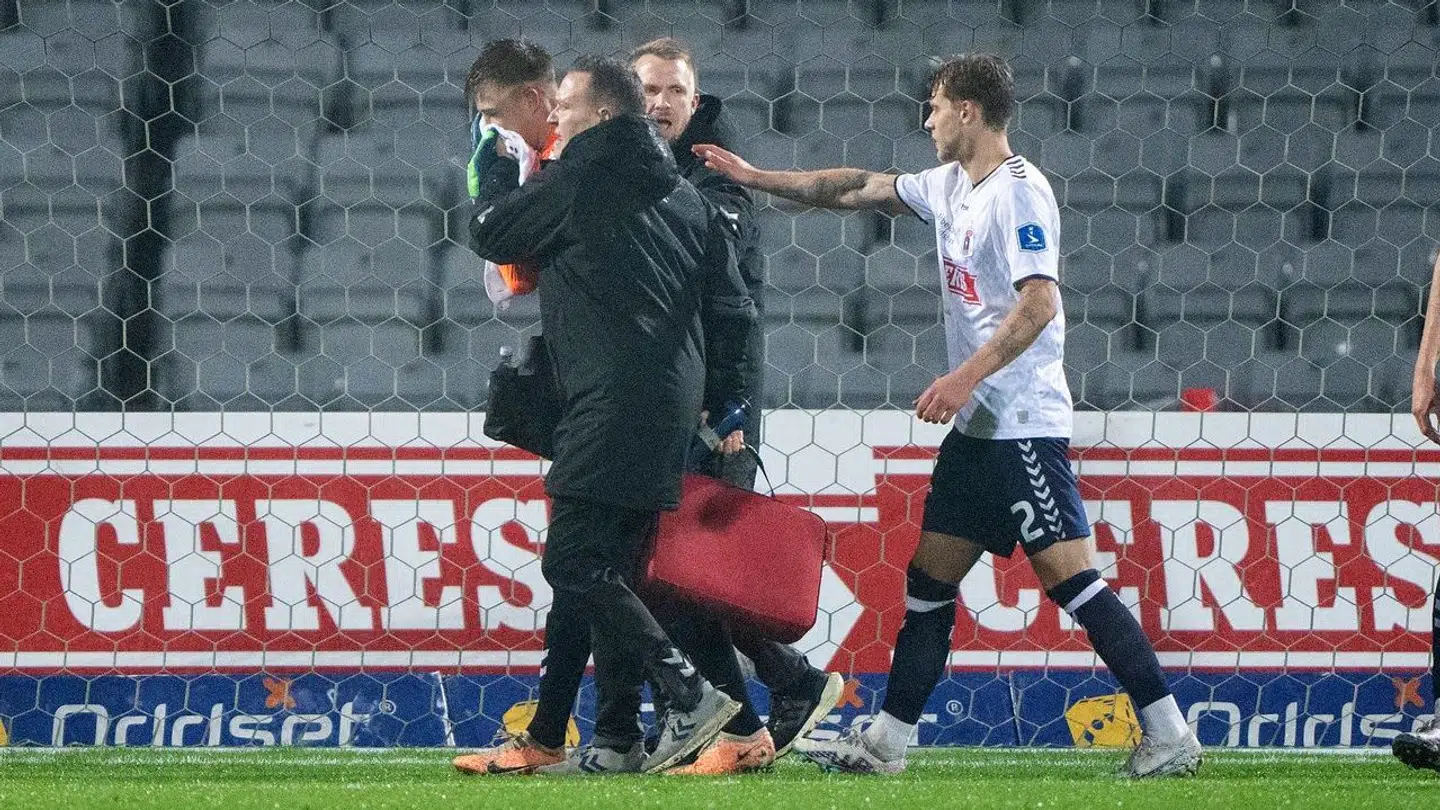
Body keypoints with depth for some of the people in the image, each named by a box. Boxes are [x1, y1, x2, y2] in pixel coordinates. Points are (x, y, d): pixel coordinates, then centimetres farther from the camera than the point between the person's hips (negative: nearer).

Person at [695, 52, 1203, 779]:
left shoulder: (1019, 191, -14)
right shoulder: (951, 186, 14)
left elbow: (1039, 303, -23)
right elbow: (858, 190, 26)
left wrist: (967, 377, -27)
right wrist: (755, 178, 27)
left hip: (1025, 423, -10)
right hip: (975, 426, 10)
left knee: (1068, 575, -13)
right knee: (928, 580, 10)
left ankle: (1169, 736, -12)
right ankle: (886, 743, 14)